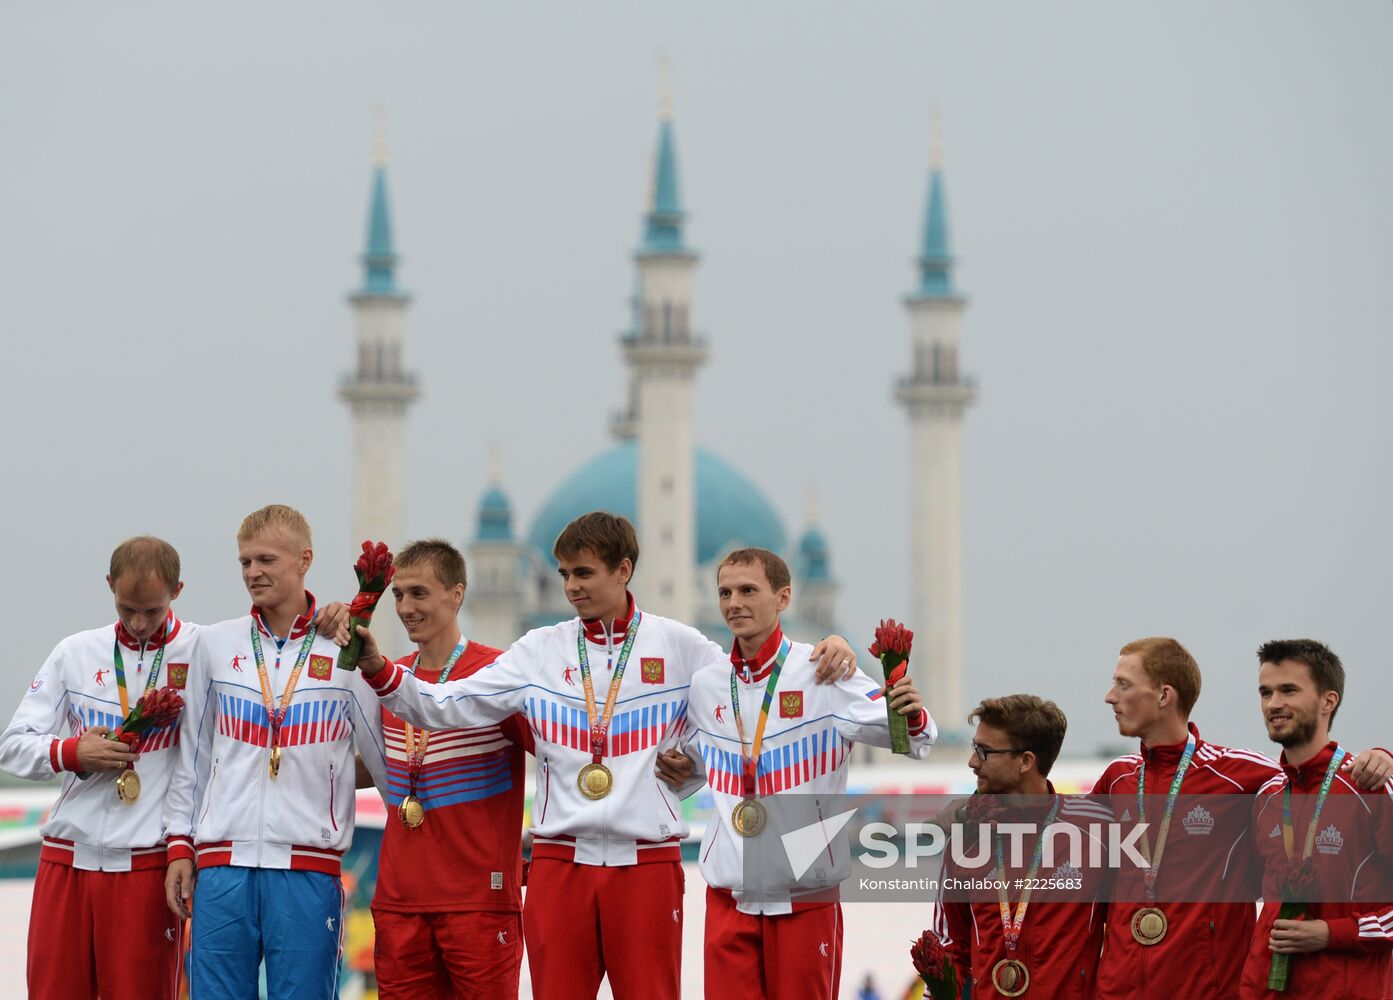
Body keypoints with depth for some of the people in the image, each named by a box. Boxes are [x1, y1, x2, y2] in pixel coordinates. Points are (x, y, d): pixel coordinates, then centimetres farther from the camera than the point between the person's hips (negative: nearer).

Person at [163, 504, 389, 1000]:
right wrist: (180, 846, 11)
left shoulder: (344, 651, 3)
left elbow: (385, 759, 8)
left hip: (309, 866, -2)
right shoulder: (215, 644, 11)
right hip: (223, 863, 2)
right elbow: (191, 754, 15)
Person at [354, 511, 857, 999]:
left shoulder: (678, 645, 5)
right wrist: (379, 672, -8)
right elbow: (447, 706, 6)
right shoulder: (540, 650, 8)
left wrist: (828, 654, -10)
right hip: (559, 865, 2)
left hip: (647, 865, -2)